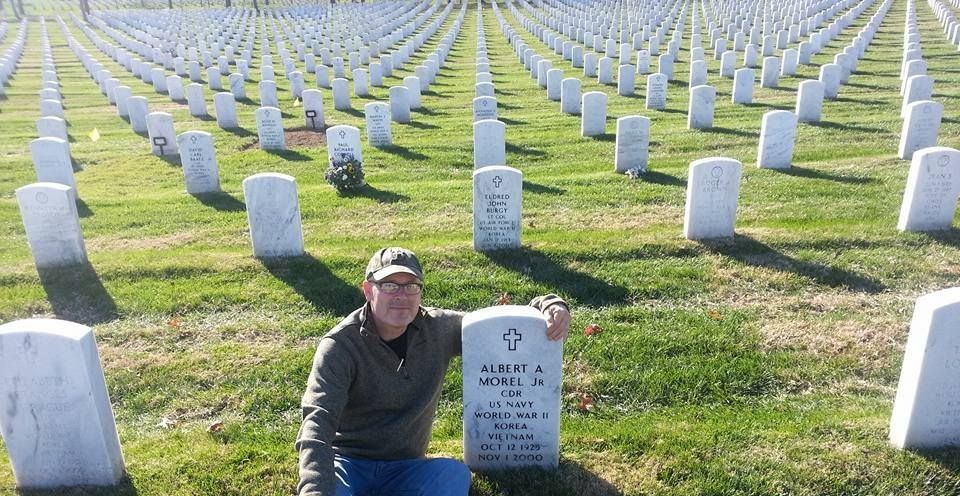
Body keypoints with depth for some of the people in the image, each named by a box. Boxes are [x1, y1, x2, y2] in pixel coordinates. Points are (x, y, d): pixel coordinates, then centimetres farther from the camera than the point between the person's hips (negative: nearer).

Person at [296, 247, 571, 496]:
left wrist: (550, 305, -13)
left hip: (405, 467, 3)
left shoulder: (439, 329, -1)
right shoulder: (339, 346, -13)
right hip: (348, 463, -3)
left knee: (455, 474, -29)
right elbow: (318, 421, -25)